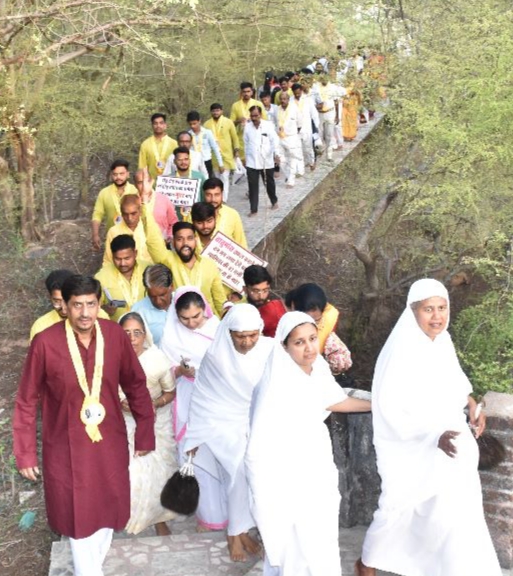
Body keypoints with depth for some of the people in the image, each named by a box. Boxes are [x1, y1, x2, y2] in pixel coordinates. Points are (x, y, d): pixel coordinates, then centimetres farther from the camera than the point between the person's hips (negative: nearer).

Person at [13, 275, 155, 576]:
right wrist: (25, 453, -6)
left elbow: (136, 385, 1)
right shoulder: (45, 343, -19)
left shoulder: (115, 335, -12)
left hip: (110, 441, 3)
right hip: (67, 446, -3)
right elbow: (27, 401, -9)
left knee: (107, 508, 19)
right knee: (78, 515, 12)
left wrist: (145, 434, 4)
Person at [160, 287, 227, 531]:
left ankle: (229, 508, 28)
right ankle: (210, 514, 13)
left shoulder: (218, 328, -3)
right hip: (192, 404, -1)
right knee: (199, 456, 0)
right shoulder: (172, 336, -6)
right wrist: (181, 370, -21)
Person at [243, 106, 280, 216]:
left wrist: (276, 154, -30)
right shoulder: (247, 127, 1)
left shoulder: (268, 125, -9)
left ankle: (274, 201, 39)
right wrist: (247, 157, 14)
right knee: (252, 186, -1)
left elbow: (274, 140, -15)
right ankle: (253, 209, 6)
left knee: (269, 183, 15)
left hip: (267, 161, -2)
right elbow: (246, 143, 10)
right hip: (251, 162, 2)